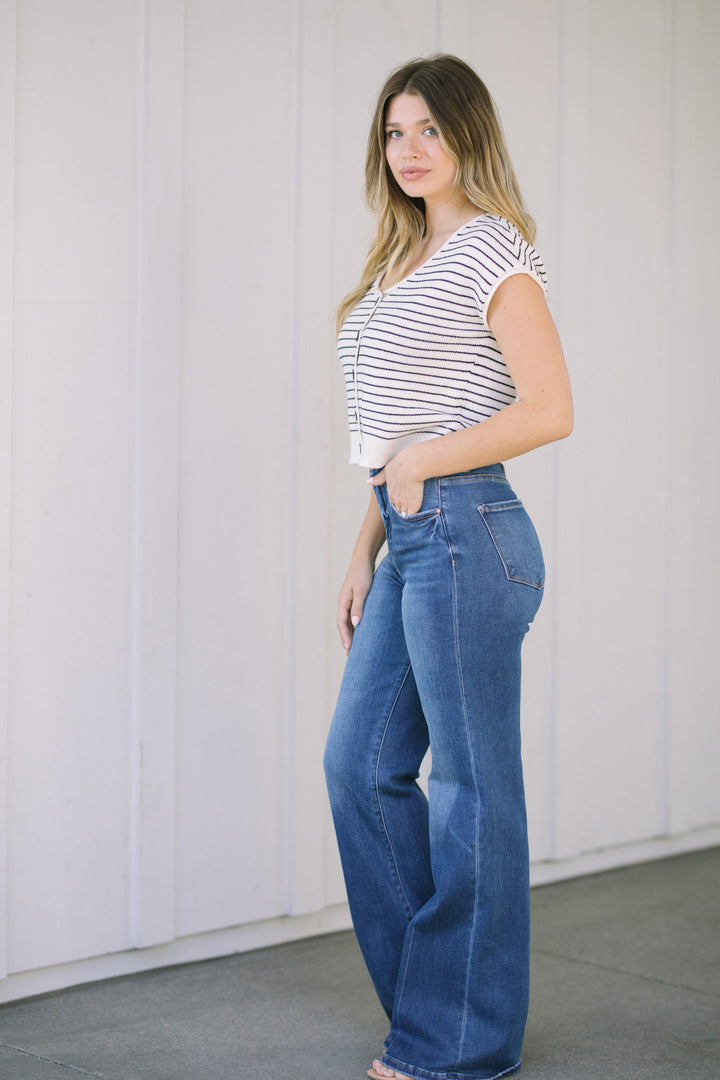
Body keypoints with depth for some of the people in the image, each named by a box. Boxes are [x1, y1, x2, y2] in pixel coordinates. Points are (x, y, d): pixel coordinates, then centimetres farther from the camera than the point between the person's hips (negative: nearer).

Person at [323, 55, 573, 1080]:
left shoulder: (493, 251, -8)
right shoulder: (406, 260, 18)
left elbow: (549, 410, -16)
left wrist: (421, 464, -11)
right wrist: (367, 553, 15)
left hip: (467, 537, -9)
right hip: (413, 545, 9)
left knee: (471, 787, 0)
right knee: (361, 765, 12)